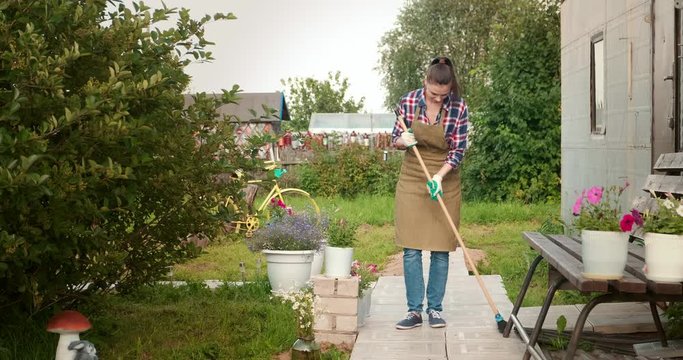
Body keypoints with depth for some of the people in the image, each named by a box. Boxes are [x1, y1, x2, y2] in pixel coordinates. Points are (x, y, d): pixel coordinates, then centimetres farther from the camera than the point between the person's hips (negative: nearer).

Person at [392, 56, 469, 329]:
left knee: (441, 249, 2)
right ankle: (414, 310, 4)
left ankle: (435, 308, 13)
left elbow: (458, 150, -9)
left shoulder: (459, 108, -11)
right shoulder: (408, 102, -7)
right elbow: (395, 139, 5)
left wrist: (439, 176, -23)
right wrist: (402, 140, -19)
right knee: (411, 249, -2)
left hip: (445, 181, -1)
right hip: (411, 180, 1)